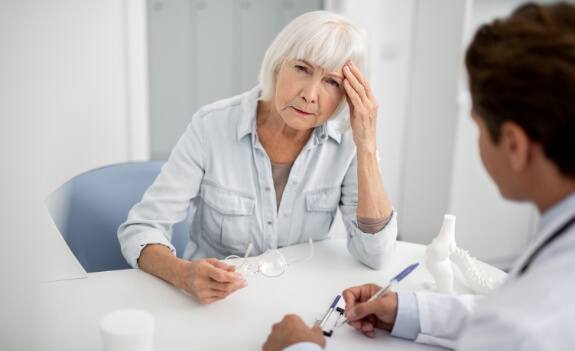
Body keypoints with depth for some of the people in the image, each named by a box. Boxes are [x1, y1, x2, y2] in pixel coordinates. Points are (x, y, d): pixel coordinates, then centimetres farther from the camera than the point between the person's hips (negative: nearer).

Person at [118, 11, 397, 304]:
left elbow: (375, 255, -14)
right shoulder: (212, 127, -15)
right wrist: (184, 274, -32)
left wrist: (367, 146, -21)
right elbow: (141, 228, -12)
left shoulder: (346, 140, -9)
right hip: (214, 305, 0)